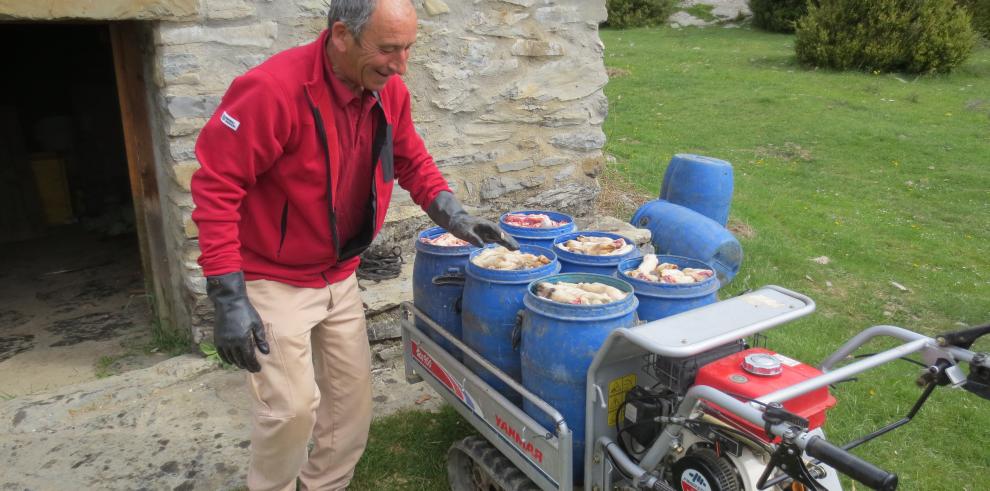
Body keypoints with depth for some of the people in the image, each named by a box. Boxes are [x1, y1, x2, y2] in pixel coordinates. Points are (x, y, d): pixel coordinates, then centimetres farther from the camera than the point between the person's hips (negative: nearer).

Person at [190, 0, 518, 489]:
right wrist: (228, 297, -24)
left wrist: (452, 215, -7)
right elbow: (215, 186, -23)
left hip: (339, 276, 7)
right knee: (293, 406, -5)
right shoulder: (272, 89, -26)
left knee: (353, 394, 12)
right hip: (274, 279, -6)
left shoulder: (389, 90, -6)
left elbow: (412, 161, 10)